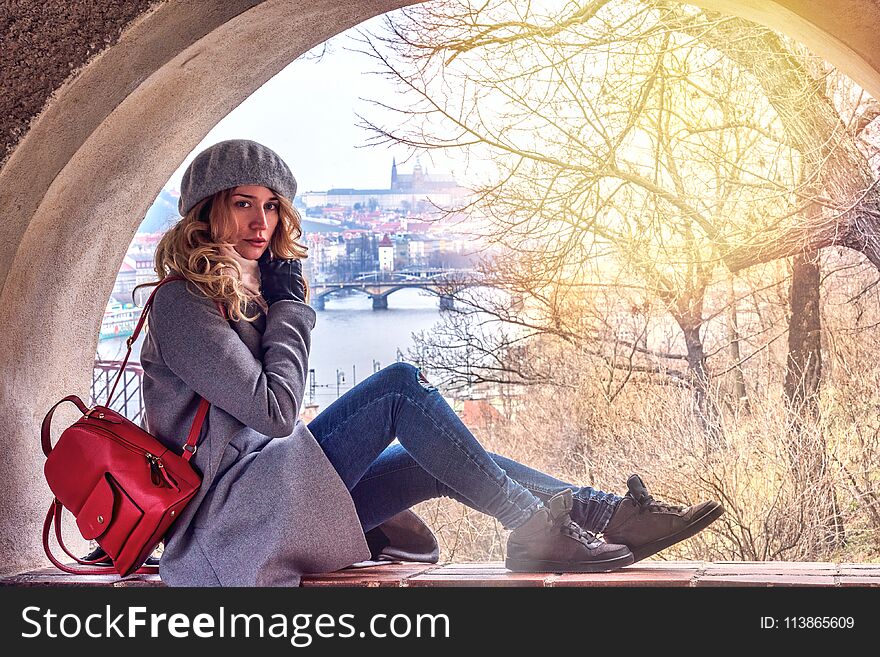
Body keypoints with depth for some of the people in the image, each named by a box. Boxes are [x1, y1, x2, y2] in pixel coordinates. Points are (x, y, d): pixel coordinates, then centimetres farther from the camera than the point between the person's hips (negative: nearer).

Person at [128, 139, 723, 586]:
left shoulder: (246, 293, 19)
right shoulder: (183, 303, -12)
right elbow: (275, 411, -19)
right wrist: (289, 307, -8)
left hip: (269, 497, 9)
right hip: (227, 515, -9)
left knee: (445, 465, 2)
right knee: (402, 386, -18)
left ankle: (611, 515, -2)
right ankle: (534, 529, -14)